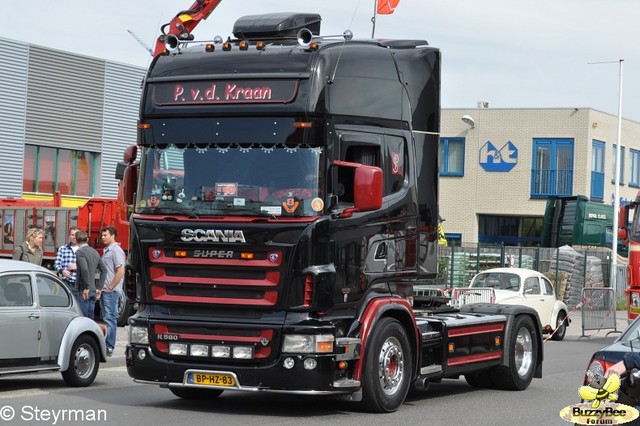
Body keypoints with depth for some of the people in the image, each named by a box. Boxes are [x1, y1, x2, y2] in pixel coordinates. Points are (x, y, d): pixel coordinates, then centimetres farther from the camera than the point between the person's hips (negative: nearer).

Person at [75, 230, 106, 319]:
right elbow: (104, 270, 16)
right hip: (93, 290, 8)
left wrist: (86, 288, -20)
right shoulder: (94, 252, 15)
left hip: (84, 290, -8)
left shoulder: (79, 252, -10)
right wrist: (99, 287, 15)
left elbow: (84, 269, -24)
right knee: (90, 318, 12)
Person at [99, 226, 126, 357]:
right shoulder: (106, 251, 18)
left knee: (110, 318, -9)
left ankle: (109, 348, -9)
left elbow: (120, 271, -20)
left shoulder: (116, 251, -12)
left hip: (111, 291, -10)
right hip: (104, 291, 10)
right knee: (106, 318, 12)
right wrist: (102, 288, 16)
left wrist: (110, 287, -18)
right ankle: (106, 346, 17)